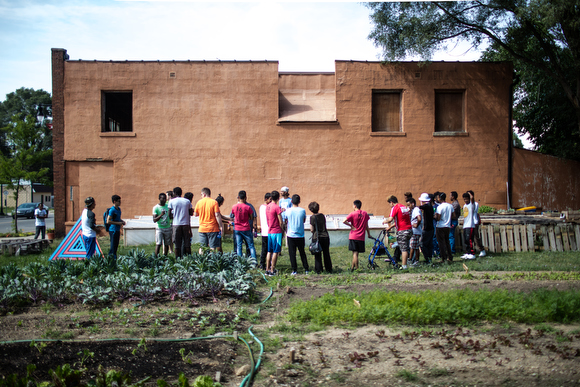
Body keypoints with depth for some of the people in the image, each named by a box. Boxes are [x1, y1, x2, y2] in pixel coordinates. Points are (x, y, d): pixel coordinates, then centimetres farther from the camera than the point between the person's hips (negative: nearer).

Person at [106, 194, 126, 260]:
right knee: (113, 245, -4)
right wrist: (118, 223, -19)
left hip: (117, 230, 9)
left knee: (116, 245, 15)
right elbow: (108, 221, -22)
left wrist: (122, 221, 7)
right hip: (113, 230, -9)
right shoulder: (112, 210, -17)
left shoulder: (118, 209, 11)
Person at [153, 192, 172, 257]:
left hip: (168, 228, 4)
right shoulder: (156, 207, -5)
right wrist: (160, 215, -25)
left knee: (166, 244, 5)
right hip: (159, 228, -4)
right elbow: (154, 220, -10)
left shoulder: (168, 206, 8)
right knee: (158, 244, -11)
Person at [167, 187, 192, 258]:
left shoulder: (172, 201, 0)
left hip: (176, 224, -2)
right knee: (187, 243, 7)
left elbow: (170, 215, -2)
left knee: (177, 244, 2)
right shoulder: (187, 201, 6)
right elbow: (191, 213, 8)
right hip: (186, 224, 2)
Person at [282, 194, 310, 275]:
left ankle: (294, 270, 5)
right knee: (302, 253, 14)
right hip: (300, 235, 2)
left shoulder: (287, 211, -8)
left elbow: (285, 222, 3)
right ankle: (306, 269, 17)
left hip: (290, 235, -2)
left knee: (292, 253, 5)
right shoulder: (302, 210, -5)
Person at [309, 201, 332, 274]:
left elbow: (312, 230, -10)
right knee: (326, 254, 12)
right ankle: (329, 269, 18)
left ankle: (318, 270, 4)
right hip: (325, 236, 4)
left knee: (317, 254, 4)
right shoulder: (322, 215, 6)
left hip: (317, 237, -4)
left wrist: (311, 229, 11)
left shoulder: (312, 217, -9)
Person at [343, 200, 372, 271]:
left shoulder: (352, 214, -6)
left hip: (353, 237, -3)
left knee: (355, 252, 0)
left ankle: (356, 267, 0)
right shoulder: (365, 213, 5)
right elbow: (367, 225, 11)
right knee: (355, 253, 8)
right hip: (361, 237, 3)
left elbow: (344, 221, -18)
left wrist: (351, 226, -5)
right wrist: (369, 234, 20)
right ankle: (352, 266, 15)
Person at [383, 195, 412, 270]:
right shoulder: (404, 207, 18)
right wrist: (390, 226, 27)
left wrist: (385, 221, 0)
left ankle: (404, 266, -5)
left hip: (402, 231, -8)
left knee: (403, 249, -6)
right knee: (406, 248, 13)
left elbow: (390, 219, -20)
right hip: (409, 229, 8)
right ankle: (404, 264, 17)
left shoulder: (395, 208, -9)